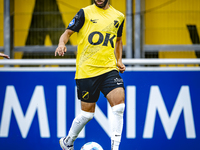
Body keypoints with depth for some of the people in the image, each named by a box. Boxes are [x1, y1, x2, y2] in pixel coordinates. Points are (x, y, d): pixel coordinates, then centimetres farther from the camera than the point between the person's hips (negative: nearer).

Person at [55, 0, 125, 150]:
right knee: (88, 113, 4)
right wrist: (62, 44, -21)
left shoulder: (119, 16, 12)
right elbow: (68, 32, 0)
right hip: (86, 70, -3)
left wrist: (119, 60, 16)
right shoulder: (85, 13, 0)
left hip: (109, 68, 3)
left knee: (119, 105, -17)